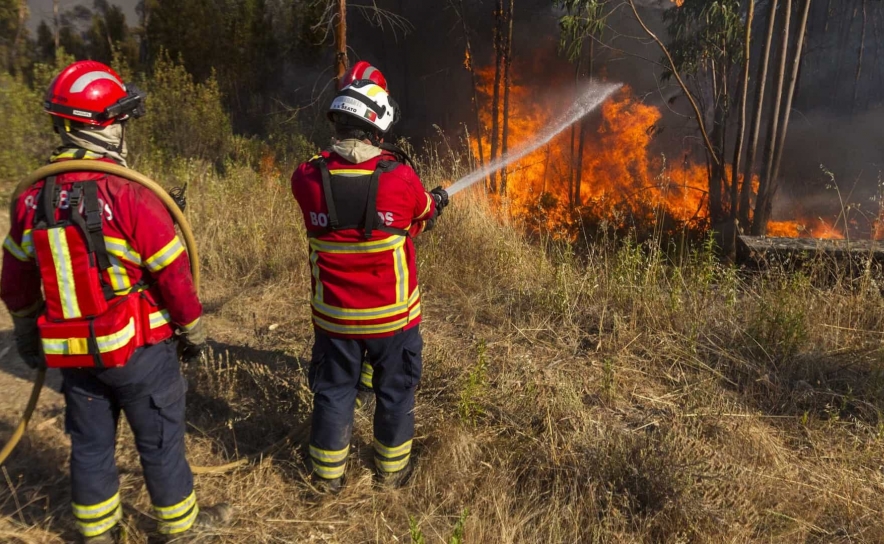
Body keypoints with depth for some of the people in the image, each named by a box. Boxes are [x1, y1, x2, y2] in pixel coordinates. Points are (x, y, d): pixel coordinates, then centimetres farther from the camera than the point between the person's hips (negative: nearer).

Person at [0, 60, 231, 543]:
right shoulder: (128, 196, -22)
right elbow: (173, 275, -18)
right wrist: (192, 331, -2)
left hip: (72, 351, 5)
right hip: (137, 346, -5)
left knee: (90, 445, 20)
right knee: (160, 441, 12)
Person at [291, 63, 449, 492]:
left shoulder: (307, 179, -15)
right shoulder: (401, 179, -19)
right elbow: (423, 213, 1)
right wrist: (435, 201, 27)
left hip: (334, 316, 2)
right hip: (392, 316, -1)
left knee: (333, 392, 19)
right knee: (395, 392, 19)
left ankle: (328, 473, 35)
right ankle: (393, 469, 37)